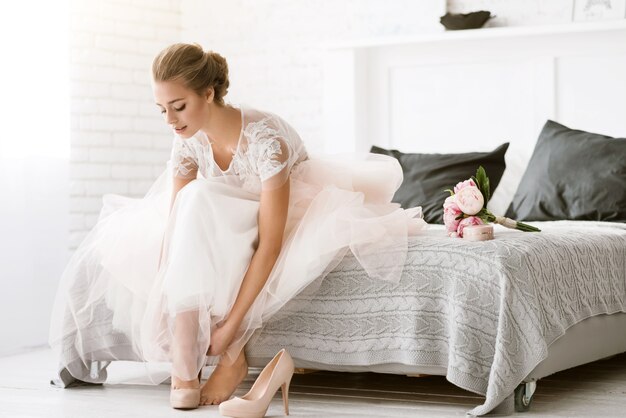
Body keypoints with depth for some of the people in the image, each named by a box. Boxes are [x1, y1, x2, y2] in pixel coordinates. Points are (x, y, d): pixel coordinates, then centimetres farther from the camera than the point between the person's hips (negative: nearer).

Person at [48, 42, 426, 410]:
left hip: (291, 217, -6)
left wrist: (231, 323, -36)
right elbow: (174, 222, -14)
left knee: (203, 208, -34)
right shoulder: (189, 140, -14)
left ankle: (231, 354, -25)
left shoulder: (265, 139, -33)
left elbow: (270, 244, -34)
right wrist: (169, 309, -25)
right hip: (231, 228, 6)